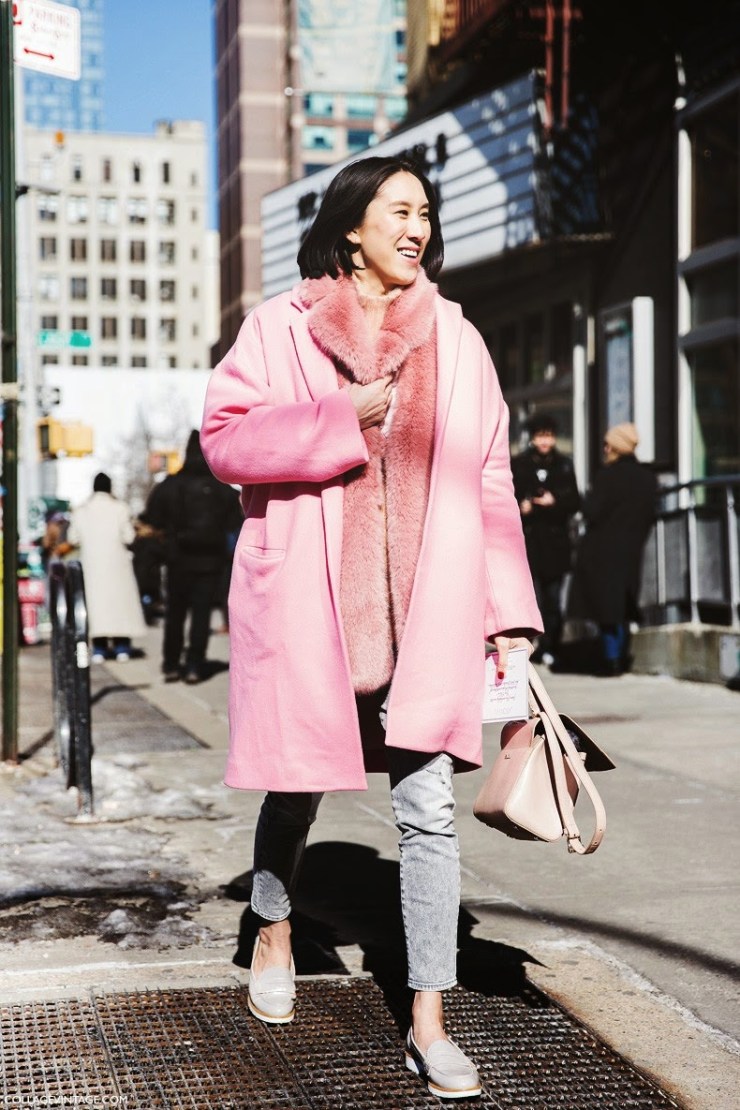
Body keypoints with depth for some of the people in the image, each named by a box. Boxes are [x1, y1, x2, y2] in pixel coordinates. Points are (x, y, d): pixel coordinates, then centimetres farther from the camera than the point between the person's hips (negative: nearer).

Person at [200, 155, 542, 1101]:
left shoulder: (455, 340, 9)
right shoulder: (279, 327, 3)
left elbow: (488, 482, 7)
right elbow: (223, 437, -5)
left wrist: (506, 612, 2)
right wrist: (340, 420, -15)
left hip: (422, 612, 1)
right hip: (305, 602, -1)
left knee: (428, 808, -3)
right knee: (298, 784, 15)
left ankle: (428, 1022, 5)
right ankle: (272, 933, 44)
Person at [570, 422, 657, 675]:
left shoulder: (608, 476, -15)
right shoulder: (648, 479, 5)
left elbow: (591, 512, -17)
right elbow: (650, 515, 9)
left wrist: (590, 496, 2)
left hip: (603, 552, -6)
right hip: (632, 551, 6)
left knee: (607, 608, -2)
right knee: (623, 607, 15)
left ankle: (611, 659, -5)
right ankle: (622, 658, 18)